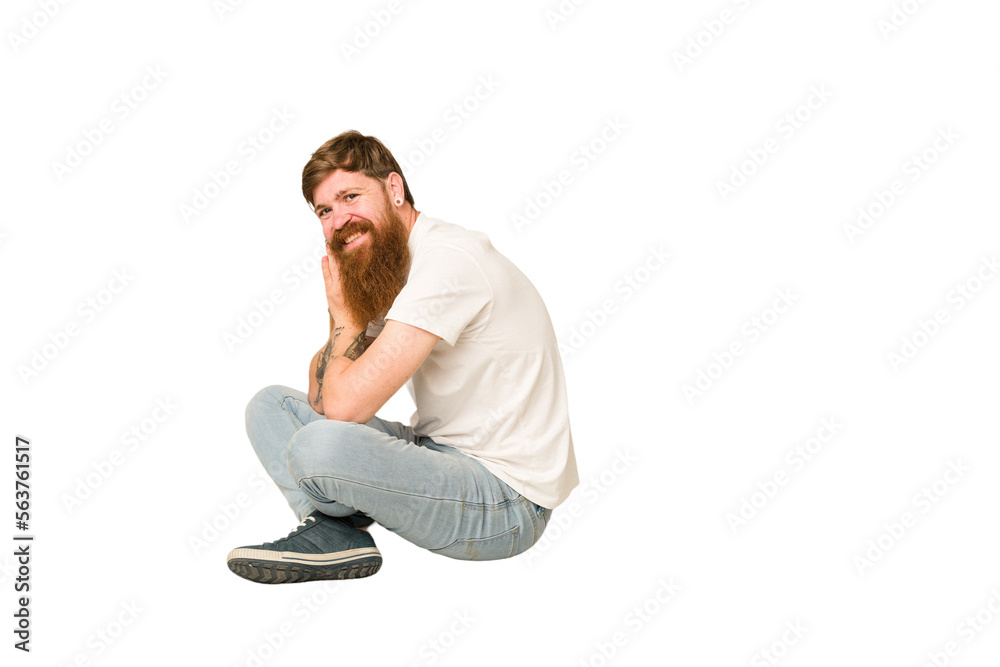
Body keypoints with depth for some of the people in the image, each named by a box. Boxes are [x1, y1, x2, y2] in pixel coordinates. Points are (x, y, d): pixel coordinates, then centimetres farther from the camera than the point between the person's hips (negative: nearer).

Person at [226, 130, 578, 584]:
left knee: (318, 445, -32)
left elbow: (345, 405, -26)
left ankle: (330, 523, 3)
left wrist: (344, 316, -8)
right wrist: (347, 314, -6)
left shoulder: (447, 259, -21)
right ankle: (332, 536, -7)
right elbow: (321, 398, 8)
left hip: (506, 501, -10)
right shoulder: (385, 269, 10)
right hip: (437, 453, 10)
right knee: (269, 406, 12)